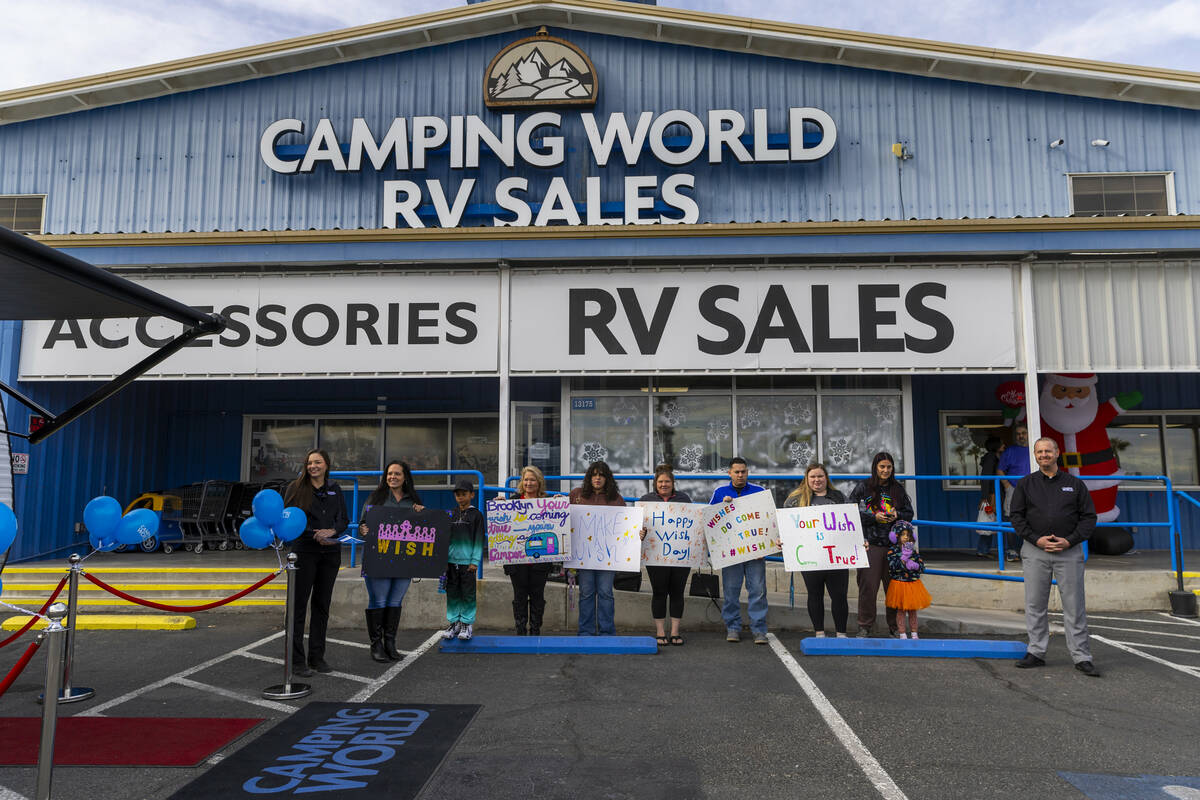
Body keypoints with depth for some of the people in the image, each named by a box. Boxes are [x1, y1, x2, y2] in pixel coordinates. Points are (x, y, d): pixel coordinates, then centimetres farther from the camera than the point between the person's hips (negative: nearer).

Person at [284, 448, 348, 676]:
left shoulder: (334, 489, 10)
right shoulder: (296, 488, -1)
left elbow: (344, 519, 10)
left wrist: (332, 531, -11)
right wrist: (314, 534, -17)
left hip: (330, 553, 4)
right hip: (304, 551, -4)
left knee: (322, 604, 10)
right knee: (299, 605, 0)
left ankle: (317, 657, 19)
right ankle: (296, 660, 7)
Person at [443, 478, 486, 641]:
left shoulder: (476, 515, -1)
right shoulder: (451, 515, 12)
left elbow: (480, 539, -4)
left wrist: (475, 561, -10)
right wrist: (443, 558, 9)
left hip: (467, 562, -4)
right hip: (451, 561, 4)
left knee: (468, 594, 0)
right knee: (452, 593, 8)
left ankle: (467, 624, 10)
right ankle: (454, 623, 18)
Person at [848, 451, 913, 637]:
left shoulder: (898, 489, 12)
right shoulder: (864, 487, 1)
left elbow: (909, 513, 16)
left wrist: (897, 515, -5)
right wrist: (874, 517, -13)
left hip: (894, 544, 3)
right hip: (870, 544, -3)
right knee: (868, 585, -4)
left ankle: (895, 627, 19)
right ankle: (864, 627, 8)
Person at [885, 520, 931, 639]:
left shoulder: (914, 550, 5)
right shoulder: (892, 550, -8)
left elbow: (922, 566, 5)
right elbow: (893, 567, -18)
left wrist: (915, 566, -16)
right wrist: (904, 557, -26)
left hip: (914, 584, 4)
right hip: (899, 583, -4)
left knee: (913, 611, 12)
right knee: (901, 610, 5)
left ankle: (914, 634, 22)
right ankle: (902, 634, 13)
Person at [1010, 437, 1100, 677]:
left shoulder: (1075, 484, 8)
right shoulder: (1025, 484, 8)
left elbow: (1089, 517, 5)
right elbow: (1017, 517, 4)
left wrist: (1069, 541, -9)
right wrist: (1036, 539, -10)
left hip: (1069, 551, -1)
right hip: (1035, 551, 1)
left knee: (1074, 606, 1)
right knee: (1035, 605, 4)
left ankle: (1081, 657, 7)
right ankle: (1036, 652, 13)